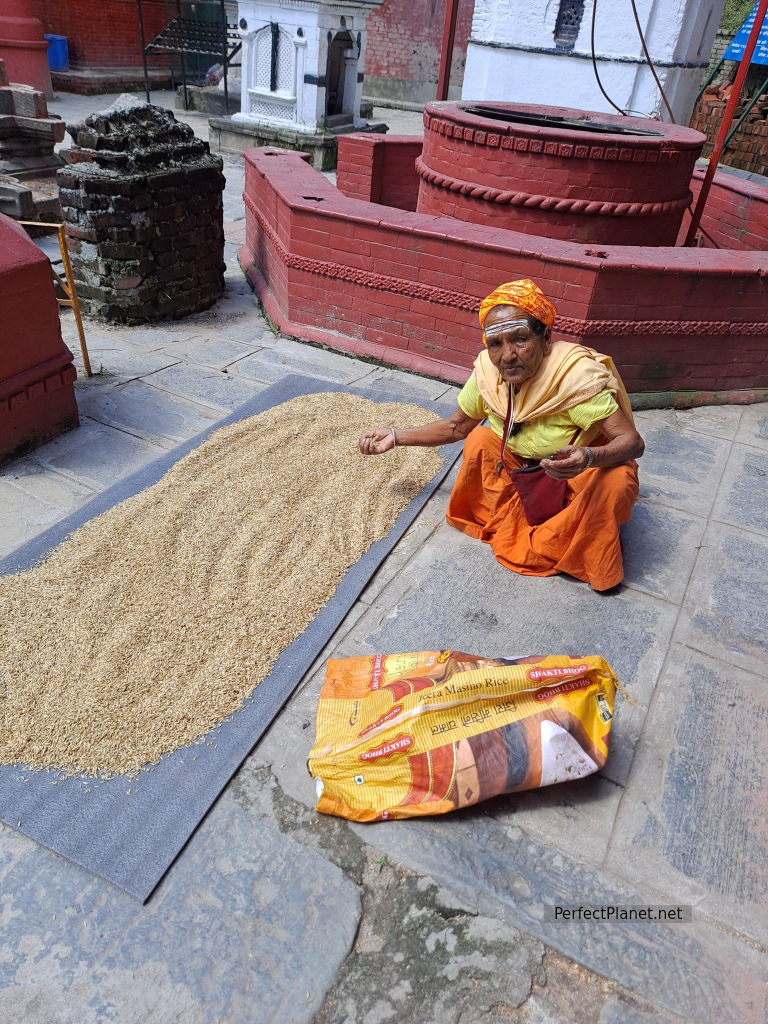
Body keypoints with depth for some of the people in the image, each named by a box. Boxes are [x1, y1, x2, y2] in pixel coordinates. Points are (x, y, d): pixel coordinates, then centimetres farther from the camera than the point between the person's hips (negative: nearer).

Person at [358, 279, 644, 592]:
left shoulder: (578, 376, -33)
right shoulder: (488, 371, -19)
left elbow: (633, 442, -34)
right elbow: (456, 426, -3)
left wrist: (587, 458, -54)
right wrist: (396, 437, -5)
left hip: (584, 473, -4)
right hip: (527, 467, 4)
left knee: (616, 481, -33)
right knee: (479, 441, -17)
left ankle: (544, 548, -10)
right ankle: (510, 532, -4)